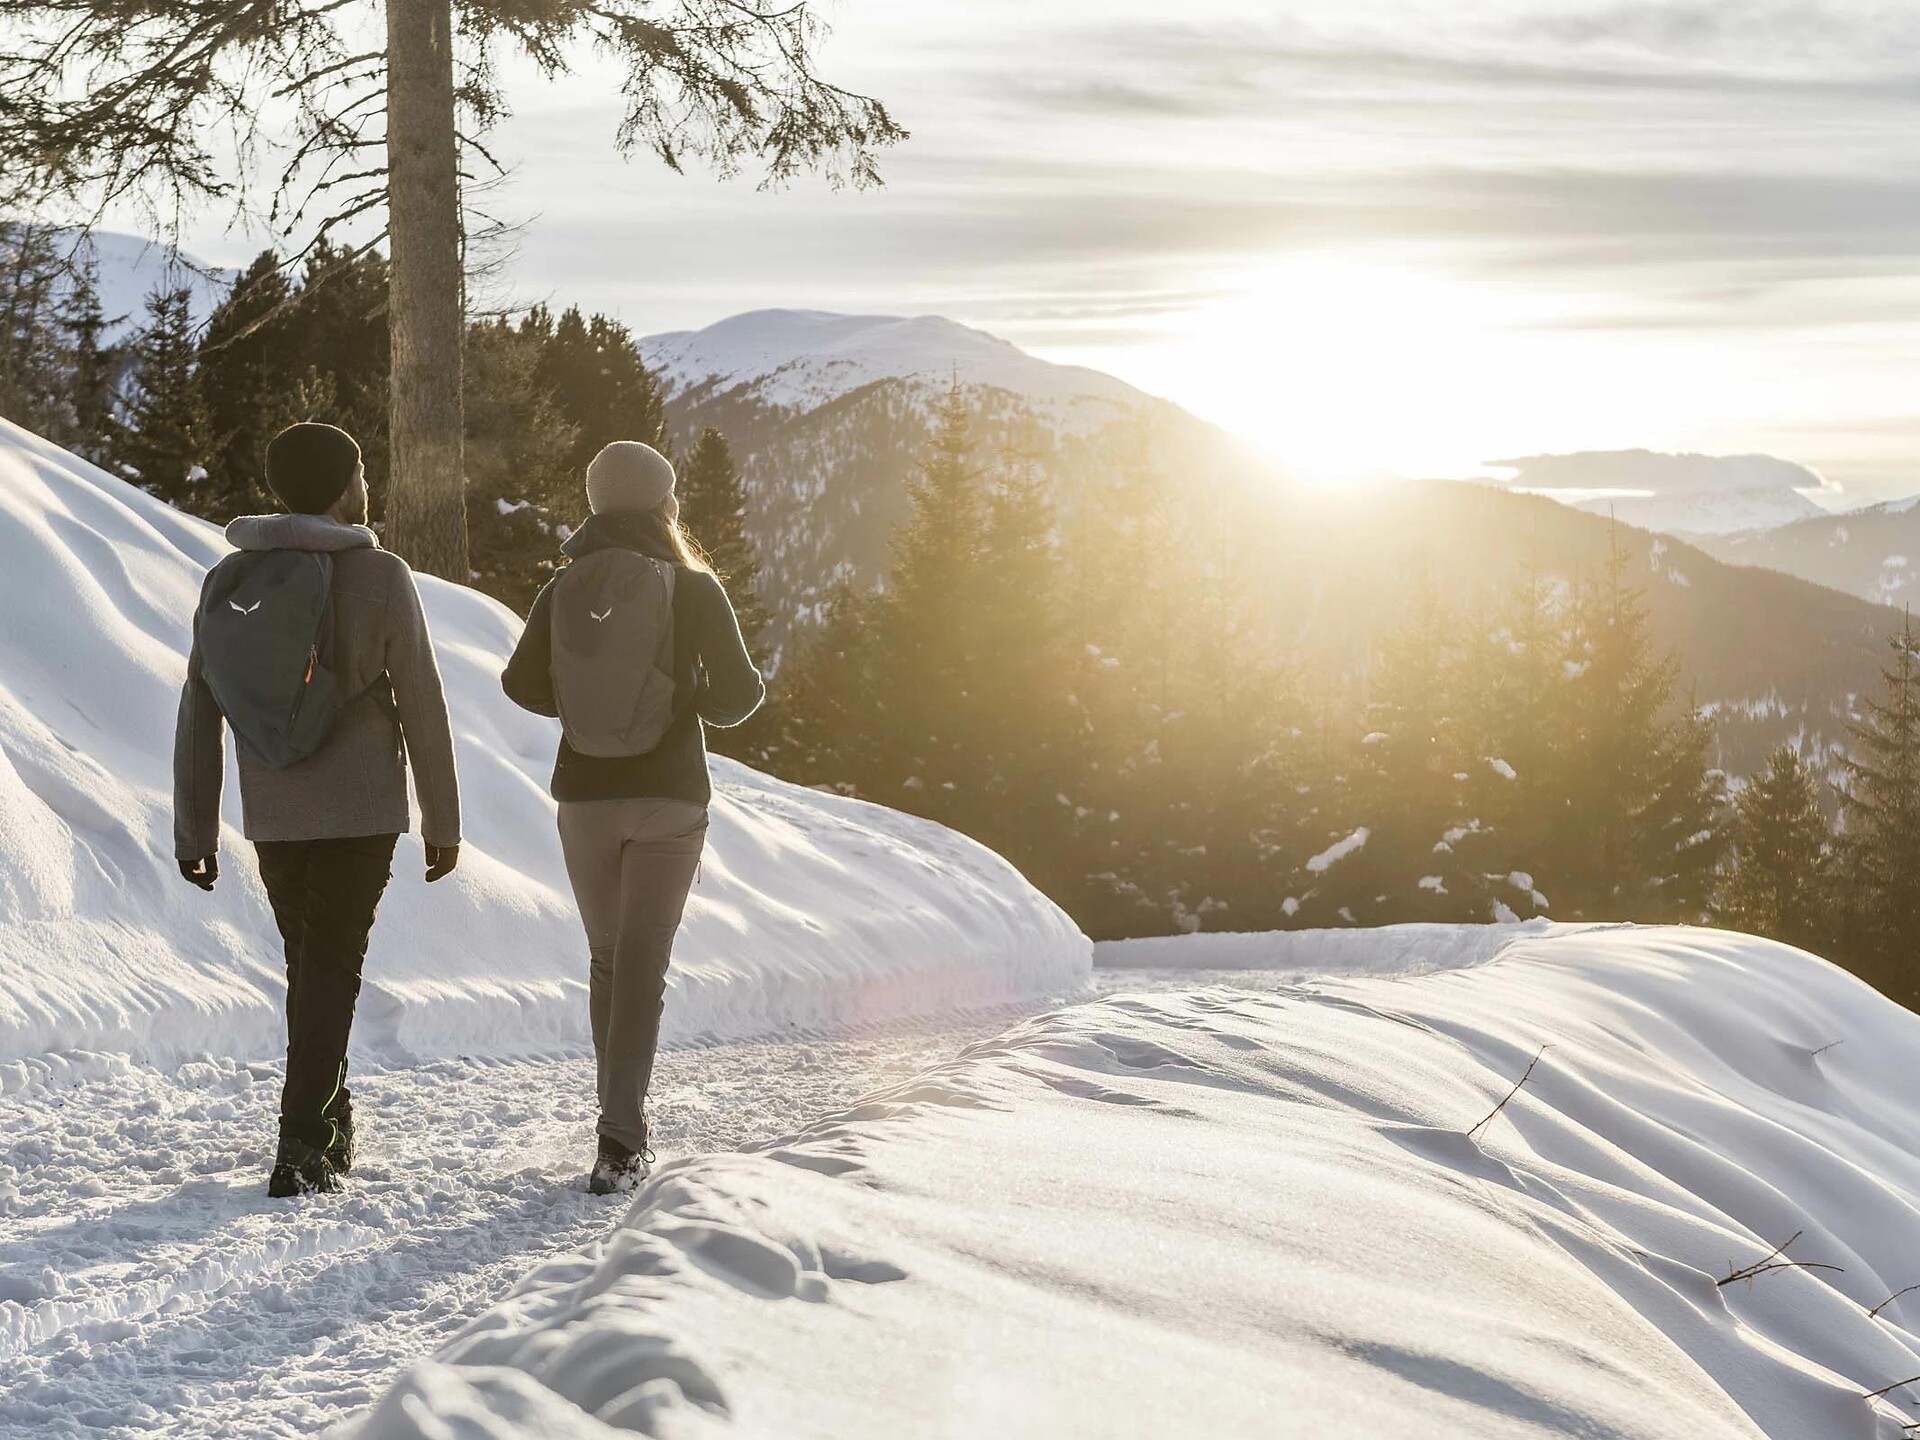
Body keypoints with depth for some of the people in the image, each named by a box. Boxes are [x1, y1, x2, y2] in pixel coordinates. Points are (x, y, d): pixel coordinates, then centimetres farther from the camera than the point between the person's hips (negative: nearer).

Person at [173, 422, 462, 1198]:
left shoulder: (226, 581, 2)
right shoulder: (379, 576, -9)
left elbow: (198, 714, 3)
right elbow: (422, 704, -8)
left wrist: (193, 830, 9)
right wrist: (443, 820, 0)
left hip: (271, 816, 4)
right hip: (362, 812, -4)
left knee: (310, 964, 19)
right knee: (331, 968, -1)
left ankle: (332, 1126, 28)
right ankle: (303, 1146, -10)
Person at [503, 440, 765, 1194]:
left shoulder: (565, 589, 2)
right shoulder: (692, 587, -6)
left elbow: (524, 685, 4)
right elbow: (738, 693, -9)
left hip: (584, 796, 3)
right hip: (669, 797, -3)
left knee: (608, 959, 17)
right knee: (642, 966, -4)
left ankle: (625, 1125, 21)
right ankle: (619, 1137, -16)